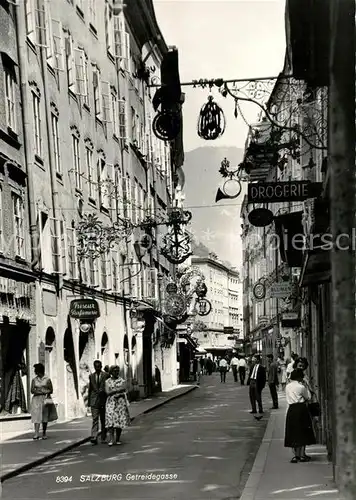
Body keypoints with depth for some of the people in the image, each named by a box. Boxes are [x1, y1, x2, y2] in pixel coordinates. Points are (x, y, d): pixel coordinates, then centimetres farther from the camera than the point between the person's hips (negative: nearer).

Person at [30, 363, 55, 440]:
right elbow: (32, 391, 0)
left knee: (45, 417, 2)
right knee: (36, 416, -10)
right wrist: (43, 391, -13)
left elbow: (51, 390, 3)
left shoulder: (47, 379, 3)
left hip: (45, 399, -1)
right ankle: (36, 433, -15)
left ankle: (44, 433, 12)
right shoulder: (34, 380, 9)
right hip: (36, 399, 1)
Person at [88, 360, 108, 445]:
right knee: (95, 419, -8)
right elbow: (90, 389, 15)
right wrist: (89, 401, 12)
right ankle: (94, 438, -15)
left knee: (103, 420, 6)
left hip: (103, 400, -1)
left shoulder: (106, 375, 0)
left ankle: (103, 438, 15)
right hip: (94, 400, 1)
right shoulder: (91, 376, 11)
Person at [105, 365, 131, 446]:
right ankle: (111, 440, -17)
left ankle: (117, 439, 8)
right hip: (111, 402, -1)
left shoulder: (122, 381, 9)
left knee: (120, 421, -1)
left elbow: (123, 389, -10)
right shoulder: (107, 381, 7)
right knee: (111, 420, -12)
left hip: (121, 402, 1)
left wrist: (113, 391, -13)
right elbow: (107, 392, -5)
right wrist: (118, 390, -9)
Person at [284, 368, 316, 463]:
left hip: (291, 409, 5)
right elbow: (308, 397, 1)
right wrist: (305, 387, 9)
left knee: (293, 432, 8)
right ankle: (302, 455, 4)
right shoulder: (301, 387, -10)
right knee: (303, 432, 3)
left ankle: (296, 455, 7)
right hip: (301, 409, -5)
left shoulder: (288, 387, 7)